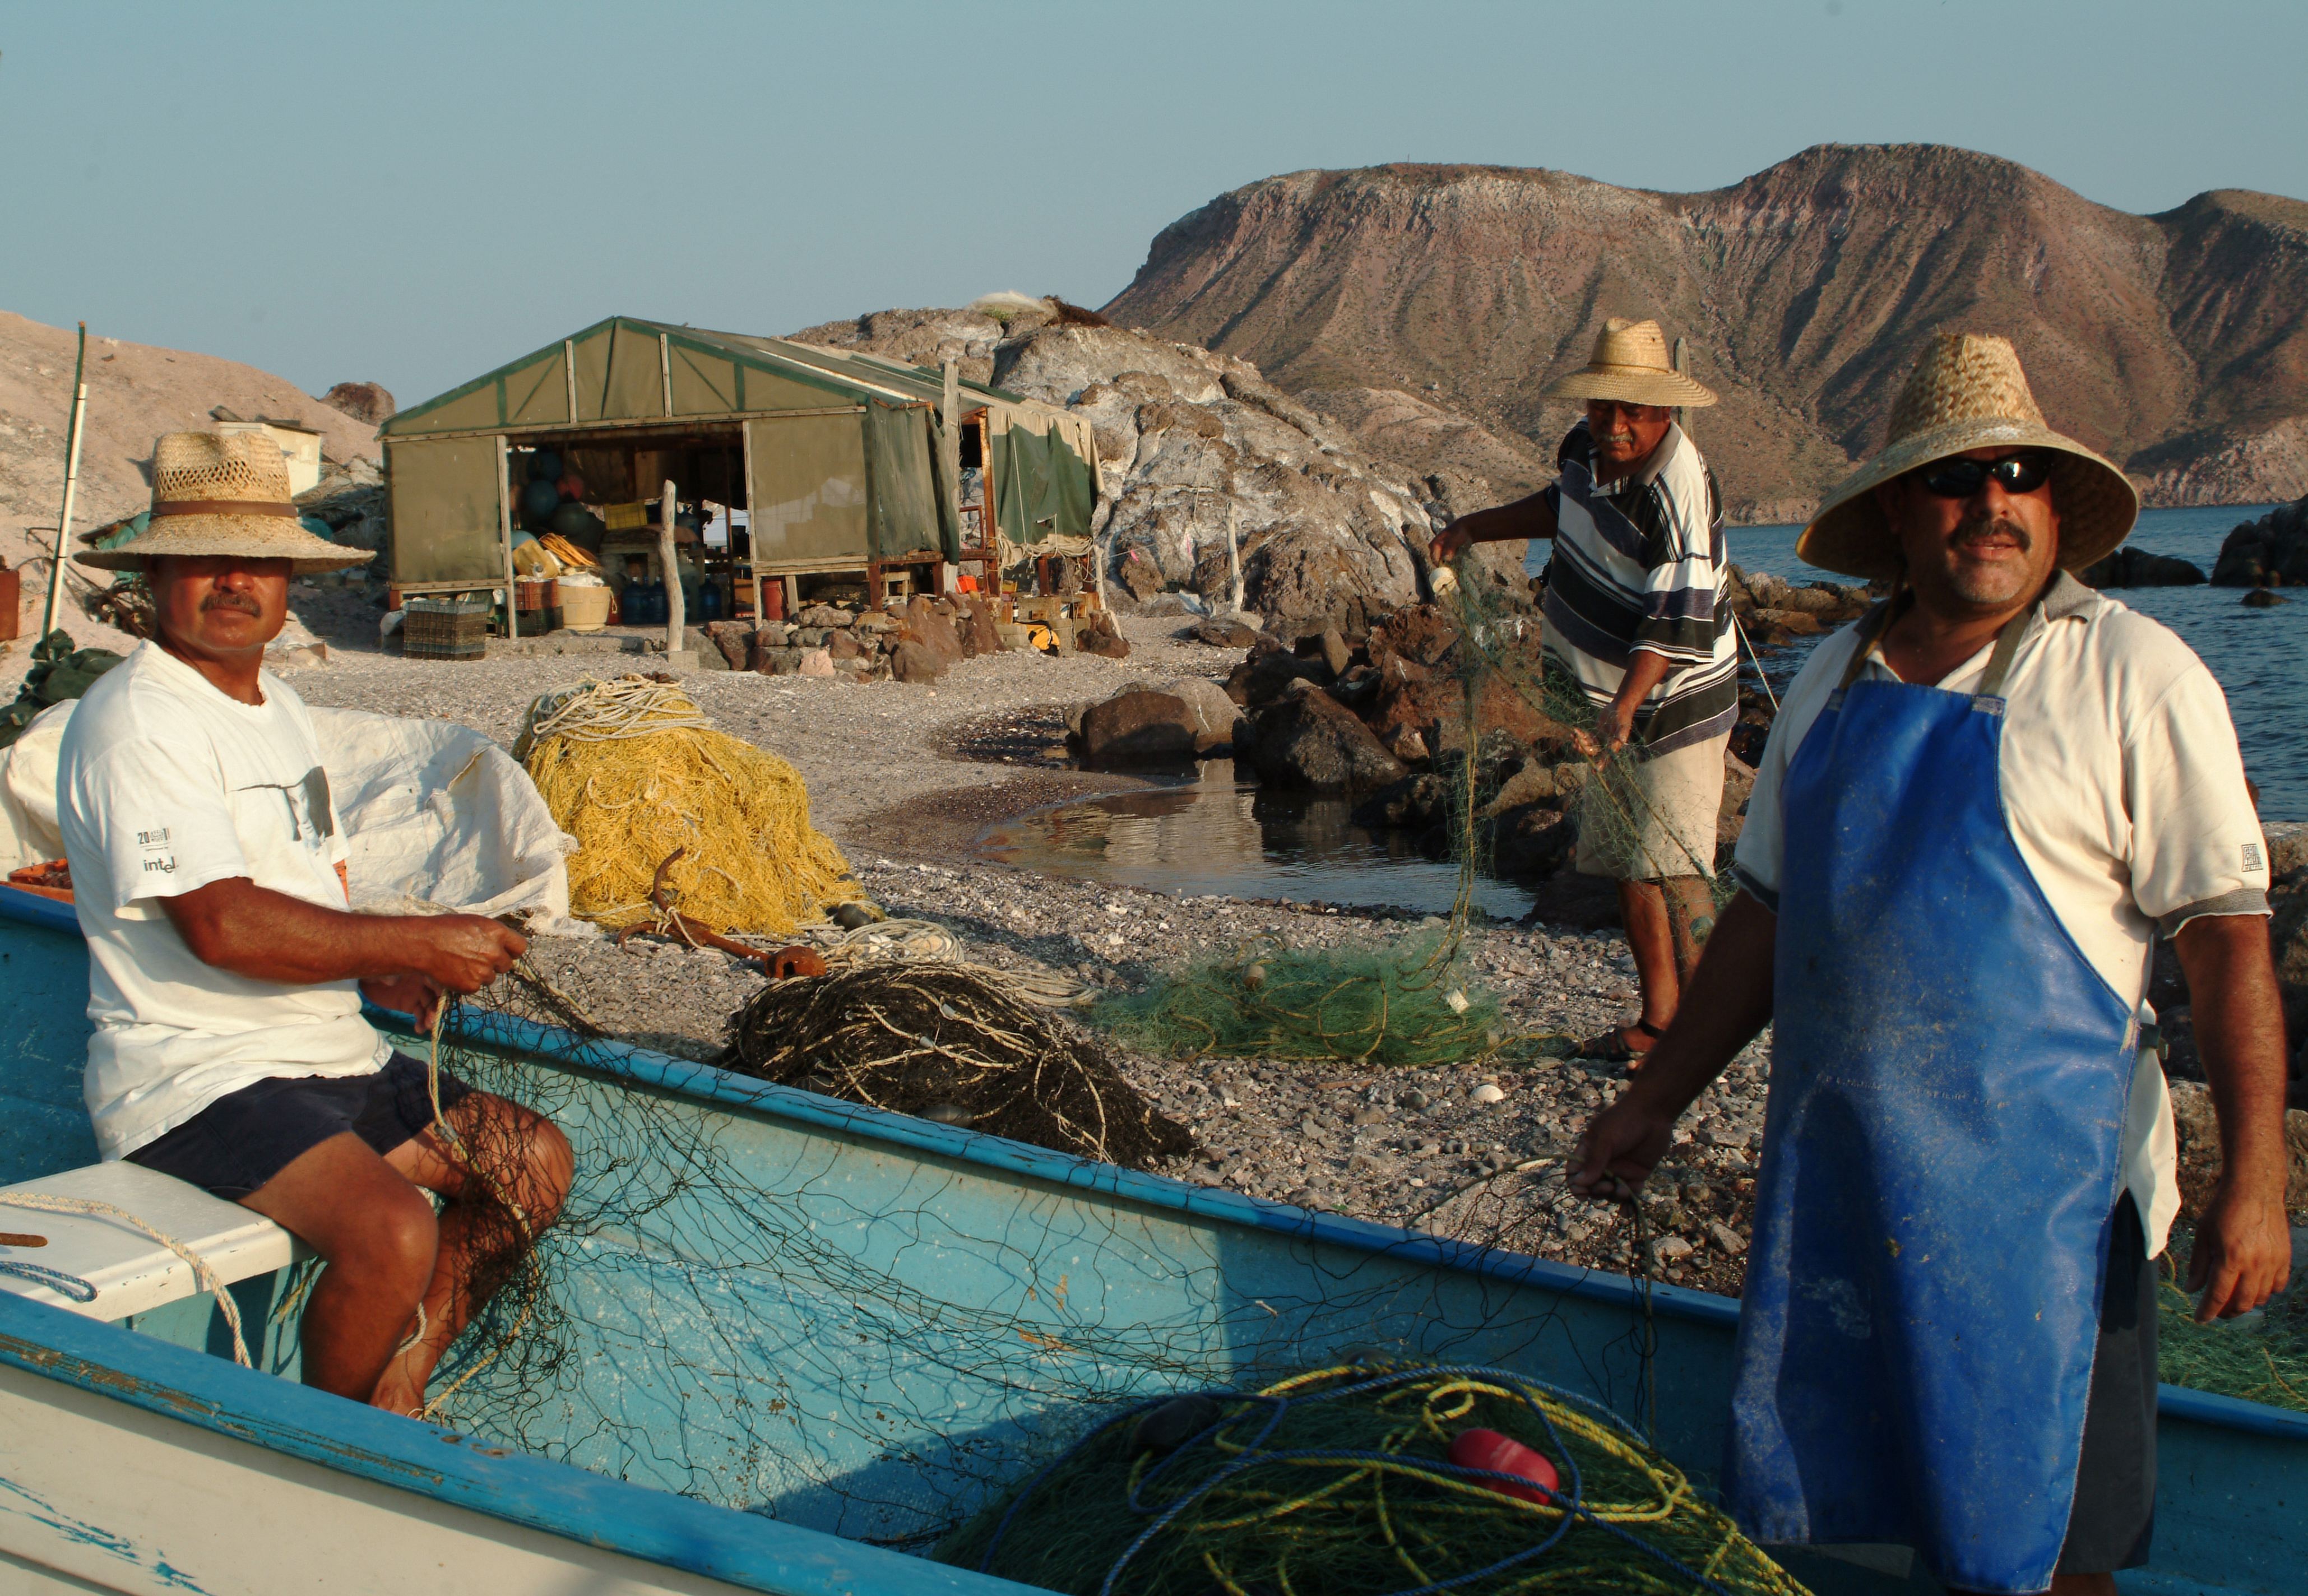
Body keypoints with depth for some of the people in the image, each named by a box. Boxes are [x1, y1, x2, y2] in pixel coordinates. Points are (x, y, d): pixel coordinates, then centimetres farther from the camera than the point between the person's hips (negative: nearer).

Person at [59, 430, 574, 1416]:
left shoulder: (279, 706, 16)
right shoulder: (135, 720, -15)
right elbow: (224, 926, -24)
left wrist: (376, 972, 0)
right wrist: (419, 944, -18)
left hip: (331, 1059, 10)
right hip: (193, 1078, -9)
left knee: (534, 1162, 2)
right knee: (394, 1231, -29)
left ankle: (390, 1405, 9)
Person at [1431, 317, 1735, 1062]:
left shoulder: (1678, 494, -27)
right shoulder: (1589, 446, 0)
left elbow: (1676, 623, -30)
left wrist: (1623, 713, -39)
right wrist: (1477, 527, 19)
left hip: (1675, 706, -9)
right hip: (1612, 700, 9)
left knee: (1672, 868, -13)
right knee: (1625, 863, 14)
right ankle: (1656, 1020, 24)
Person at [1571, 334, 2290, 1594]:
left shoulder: (2133, 677, -7)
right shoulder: (1836, 678, 10)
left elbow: (2226, 935, -11)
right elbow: (1769, 913, 16)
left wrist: (2252, 1180, -18)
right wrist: (1657, 1099, 16)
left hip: (2043, 1192, -5)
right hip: (1832, 1178, 6)